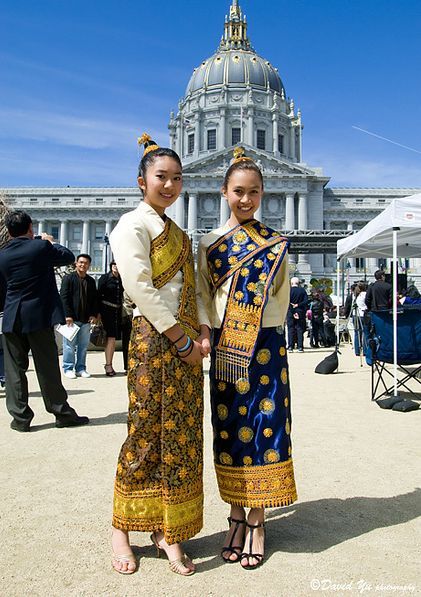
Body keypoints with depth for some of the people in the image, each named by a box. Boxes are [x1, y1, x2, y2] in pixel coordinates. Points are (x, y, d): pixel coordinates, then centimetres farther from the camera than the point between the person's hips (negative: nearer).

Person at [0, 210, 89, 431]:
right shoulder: (41, 247, -8)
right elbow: (68, 257, 5)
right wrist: (50, 242, 20)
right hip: (39, 316, -3)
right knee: (47, 367, 4)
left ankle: (20, 417, 13)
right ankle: (62, 413, 12)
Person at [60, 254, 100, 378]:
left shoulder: (91, 281, 15)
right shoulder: (68, 278, 0)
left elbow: (95, 299, 16)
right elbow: (64, 297, -6)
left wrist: (94, 314, 4)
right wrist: (68, 315, -14)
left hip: (86, 319, 5)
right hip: (71, 318, -5)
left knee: (83, 345, 9)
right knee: (69, 345, 1)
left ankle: (80, 368, 17)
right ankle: (68, 368, 10)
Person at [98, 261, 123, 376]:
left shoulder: (122, 280, 10)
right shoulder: (105, 278, -2)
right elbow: (99, 294, -5)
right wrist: (98, 312, -10)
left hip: (118, 311, 5)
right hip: (107, 310, -5)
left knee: (113, 338, 9)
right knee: (111, 337, -9)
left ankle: (108, 364, 19)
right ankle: (108, 365, -3)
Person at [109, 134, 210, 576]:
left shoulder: (177, 232, 20)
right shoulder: (133, 225, -5)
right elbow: (142, 290, -15)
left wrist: (202, 331, 0)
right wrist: (184, 339, -14)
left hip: (187, 342, 8)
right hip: (153, 340, -8)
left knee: (182, 437, 9)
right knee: (146, 437, 1)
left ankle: (167, 531, 23)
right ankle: (121, 528, 23)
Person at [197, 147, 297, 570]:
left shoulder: (276, 243, 6)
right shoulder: (209, 243, 7)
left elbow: (281, 297, 7)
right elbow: (203, 295, 6)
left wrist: (252, 332, -1)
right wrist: (216, 333, -6)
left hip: (265, 347, -1)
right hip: (225, 348, 1)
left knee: (263, 428, 1)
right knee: (229, 428, 7)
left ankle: (257, 521, 17)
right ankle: (236, 515, 24)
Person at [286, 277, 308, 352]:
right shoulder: (302, 290, 2)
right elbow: (306, 301, -5)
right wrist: (298, 305, -7)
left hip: (290, 312, -1)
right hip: (300, 312, 2)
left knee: (290, 329, 4)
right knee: (300, 329, 6)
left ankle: (290, 347, 1)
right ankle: (300, 347, 4)